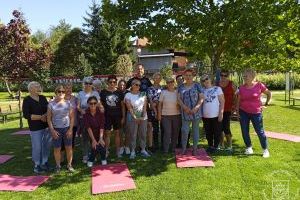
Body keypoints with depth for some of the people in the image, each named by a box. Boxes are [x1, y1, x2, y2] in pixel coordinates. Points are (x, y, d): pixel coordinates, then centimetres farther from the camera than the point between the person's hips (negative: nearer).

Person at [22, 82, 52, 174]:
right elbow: (26, 115, -14)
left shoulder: (43, 98, 7)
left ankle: (44, 163, 27)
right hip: (35, 128, -5)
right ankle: (37, 166, 17)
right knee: (37, 147, 1)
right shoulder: (27, 100, -7)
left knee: (47, 145, 11)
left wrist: (45, 115, -15)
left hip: (47, 126, 5)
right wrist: (40, 117, -16)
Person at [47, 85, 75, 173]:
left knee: (69, 147, 5)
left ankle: (69, 165, 20)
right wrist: (52, 130, -7)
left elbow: (72, 117, 2)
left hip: (67, 128, 1)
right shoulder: (51, 104, 0)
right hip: (56, 129, -1)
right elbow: (49, 118, 0)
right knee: (57, 148, 6)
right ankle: (58, 166, 22)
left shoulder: (68, 103, 2)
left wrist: (70, 129, -5)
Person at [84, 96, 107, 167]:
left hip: (100, 132, 1)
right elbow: (88, 127, -20)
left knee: (102, 144, -13)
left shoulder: (100, 112, -17)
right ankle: (91, 160, 18)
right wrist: (93, 140, -25)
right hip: (91, 133, 0)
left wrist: (101, 138, -28)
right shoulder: (86, 113, -18)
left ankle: (103, 159, 17)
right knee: (95, 147, -12)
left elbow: (102, 126, -20)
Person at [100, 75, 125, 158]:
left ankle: (118, 151, 17)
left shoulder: (119, 93, 3)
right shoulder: (103, 92, 1)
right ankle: (106, 151, 15)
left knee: (117, 133, 8)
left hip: (117, 116, 1)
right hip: (107, 116, -1)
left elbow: (123, 106, 6)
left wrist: (123, 117, 2)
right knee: (107, 133, 3)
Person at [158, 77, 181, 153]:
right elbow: (160, 104, 3)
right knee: (167, 132, -4)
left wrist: (181, 113, 4)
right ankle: (165, 149, 5)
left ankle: (174, 148, 21)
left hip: (176, 115, 2)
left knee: (176, 132, 7)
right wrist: (159, 114, -1)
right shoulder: (163, 92, 1)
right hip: (166, 115, -2)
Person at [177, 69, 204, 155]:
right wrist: (185, 108, -13)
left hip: (196, 112, -1)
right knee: (184, 130, -1)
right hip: (185, 113, 1)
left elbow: (201, 98, -3)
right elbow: (179, 99, 2)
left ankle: (195, 148, 19)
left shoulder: (197, 86, 1)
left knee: (195, 130, 8)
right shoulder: (181, 87, 8)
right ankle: (184, 148, 14)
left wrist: (196, 107, -17)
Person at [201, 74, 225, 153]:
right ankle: (210, 146, 25)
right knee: (208, 132, 11)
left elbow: (222, 101, -4)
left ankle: (215, 147, 18)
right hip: (205, 116, 3)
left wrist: (221, 113, -13)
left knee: (217, 132, 5)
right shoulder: (202, 91, 8)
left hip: (216, 115, -3)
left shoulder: (217, 89, 0)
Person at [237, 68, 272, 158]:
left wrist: (266, 103, 6)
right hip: (243, 112, 3)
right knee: (244, 131, 7)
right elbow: (238, 100, 6)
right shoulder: (241, 88, 0)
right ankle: (249, 148, 24)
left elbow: (269, 93, 7)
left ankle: (265, 150, 17)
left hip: (256, 112, -3)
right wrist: (237, 111, 4)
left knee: (260, 131, 2)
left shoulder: (259, 85, -8)